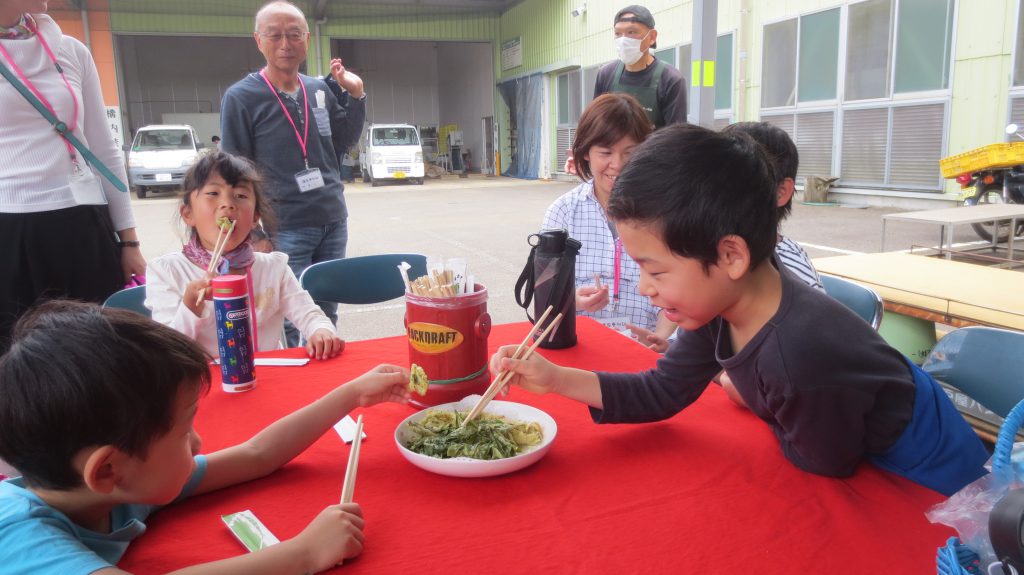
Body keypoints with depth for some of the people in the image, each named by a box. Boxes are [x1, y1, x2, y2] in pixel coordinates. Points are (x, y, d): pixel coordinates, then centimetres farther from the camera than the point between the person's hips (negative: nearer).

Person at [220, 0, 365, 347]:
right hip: (284, 230, -5)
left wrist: (356, 96, 3)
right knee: (288, 322, -3)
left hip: (333, 222, 5)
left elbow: (343, 143, 17)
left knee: (327, 315, 14)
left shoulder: (320, 91, 8)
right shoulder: (241, 97, -6)